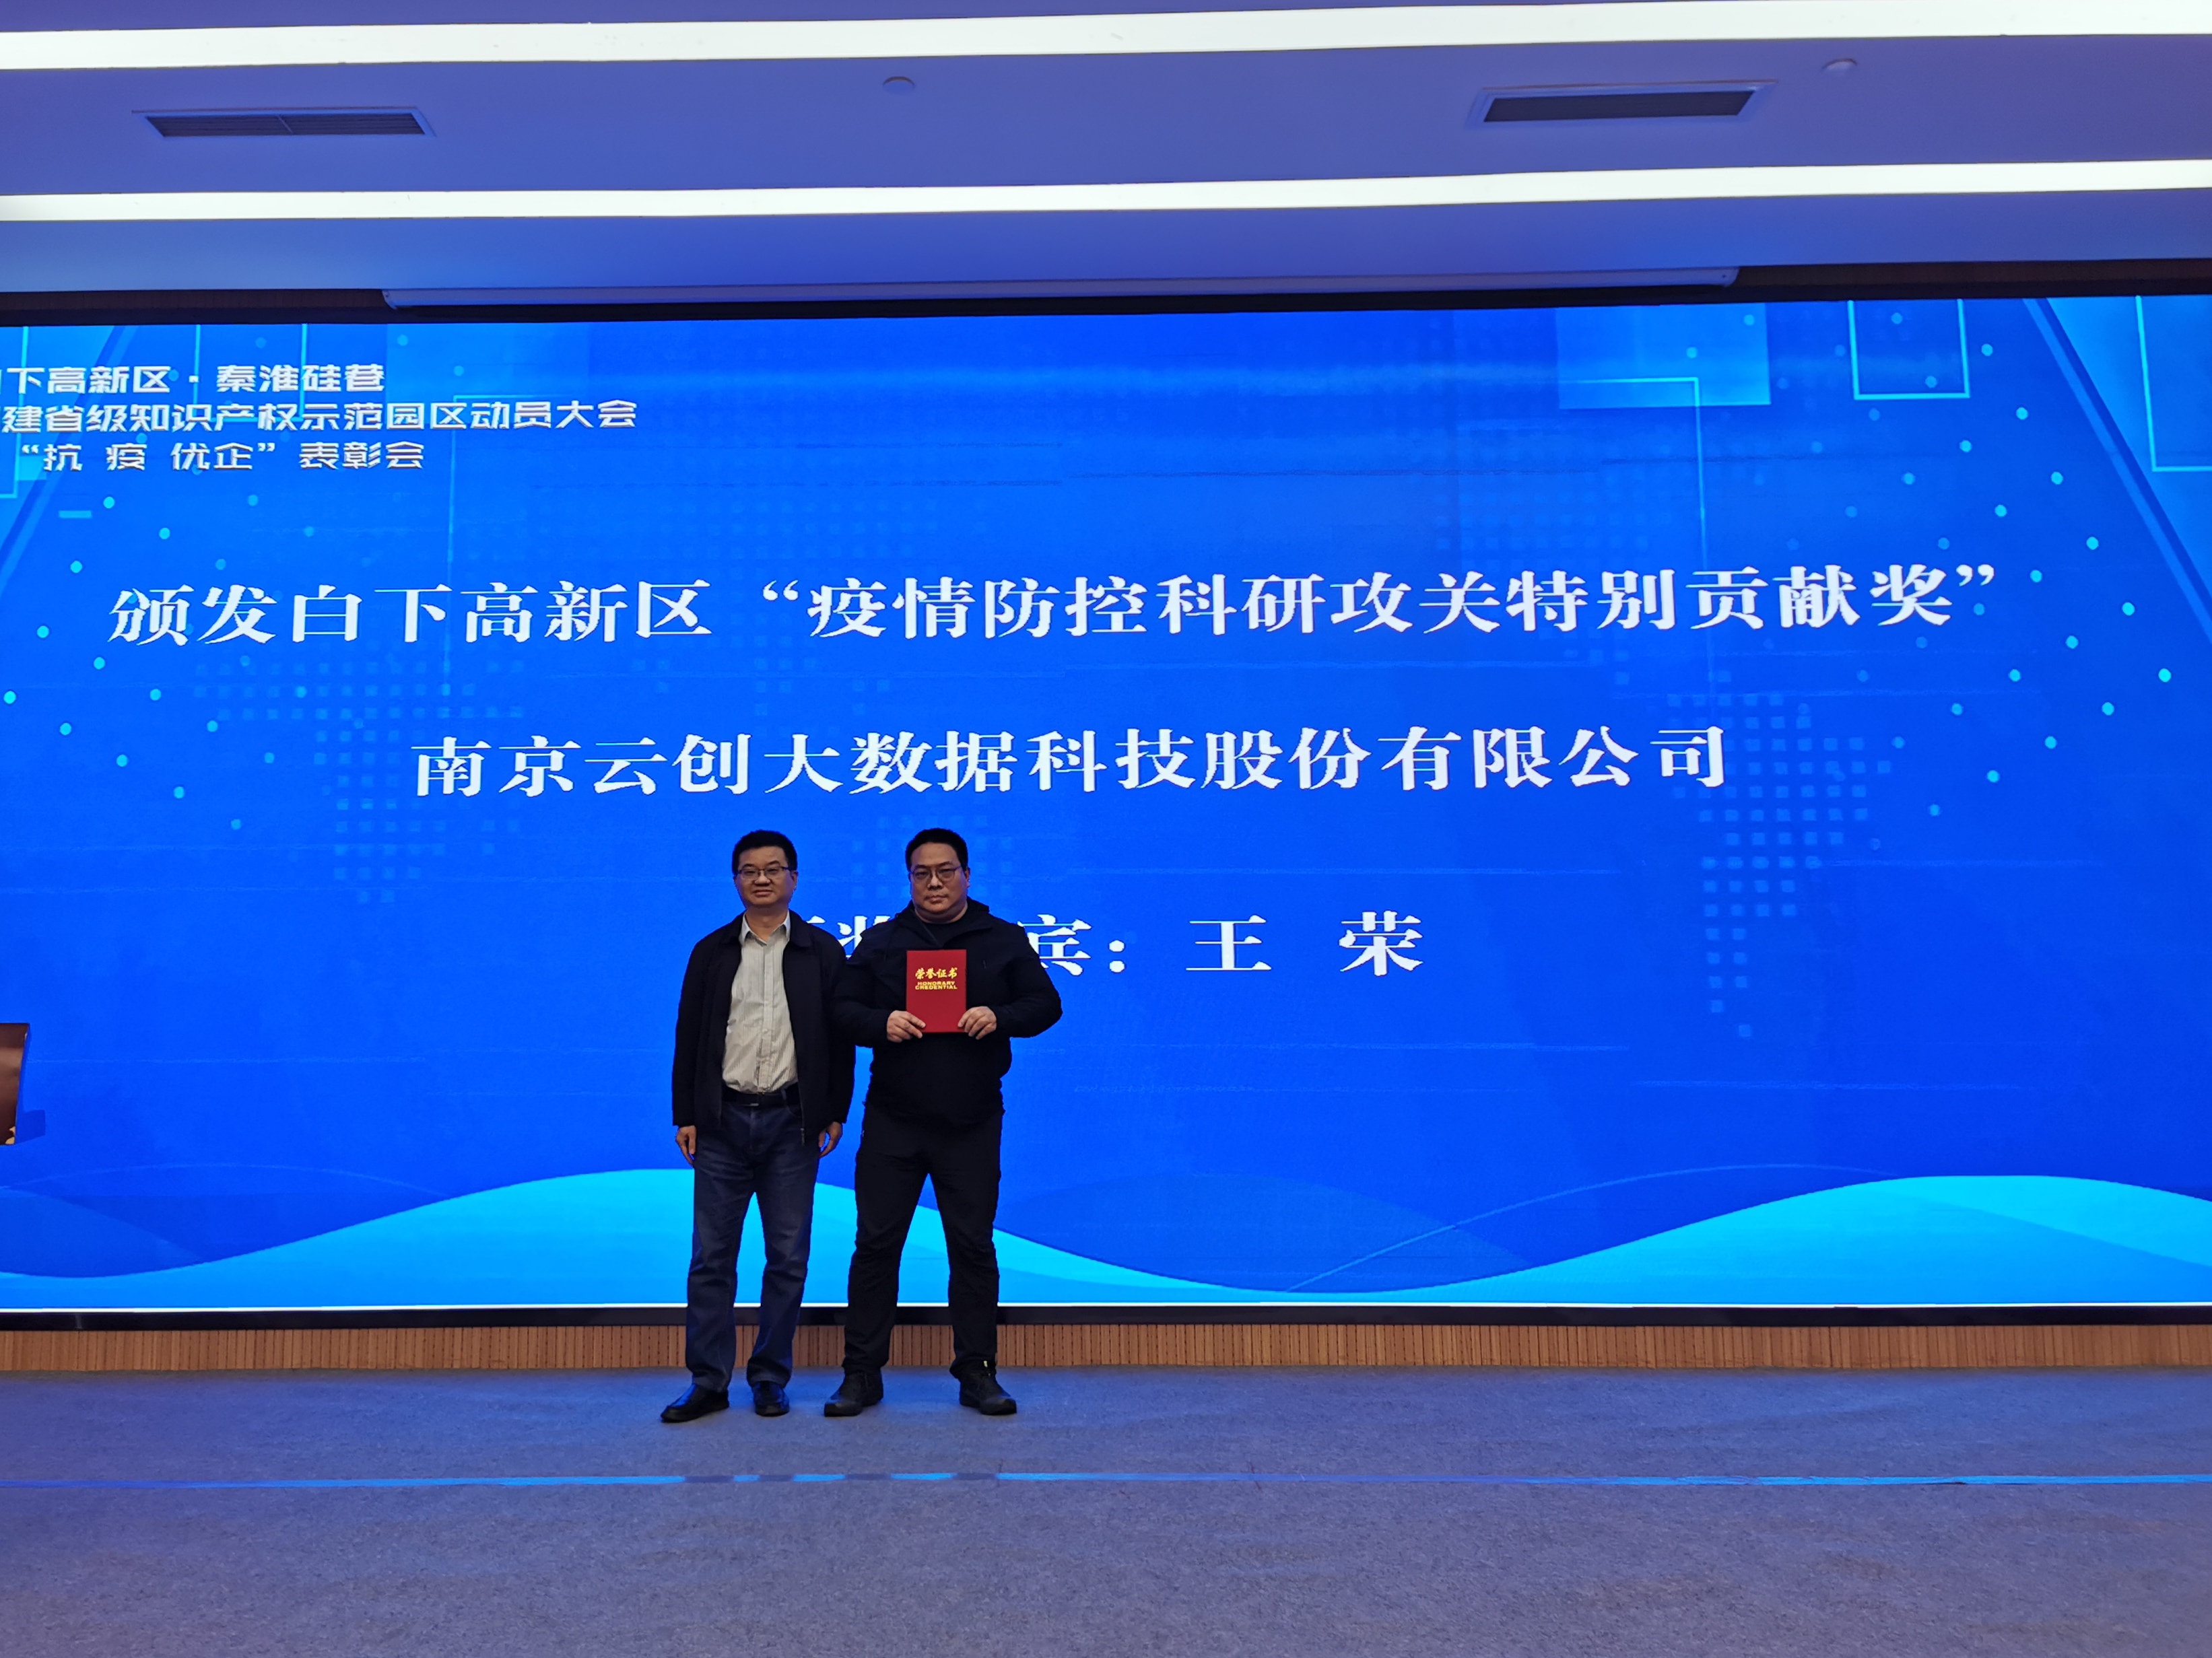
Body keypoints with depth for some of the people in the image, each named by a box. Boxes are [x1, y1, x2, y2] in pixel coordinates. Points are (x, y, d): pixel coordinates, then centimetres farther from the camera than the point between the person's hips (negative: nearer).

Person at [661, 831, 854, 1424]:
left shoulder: (822, 952, 4)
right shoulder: (712, 952, 8)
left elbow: (839, 1038, 4)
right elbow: (689, 1036, 7)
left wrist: (835, 1113, -1)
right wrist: (686, 1116, 2)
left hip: (791, 1123, -1)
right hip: (723, 1122, 1)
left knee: (788, 1257, 5)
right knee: (711, 1256, 3)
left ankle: (771, 1377, 17)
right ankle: (708, 1380, 12)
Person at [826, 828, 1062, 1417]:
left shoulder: (1005, 941, 6)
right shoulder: (880, 942, 8)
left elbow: (1045, 1004, 4)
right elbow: (844, 1009, 5)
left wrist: (1000, 1017, -16)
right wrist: (881, 1024, -17)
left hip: (972, 1125, 0)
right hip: (892, 1123, 1)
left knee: (973, 1246, 5)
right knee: (875, 1243, 3)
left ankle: (977, 1373, 16)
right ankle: (862, 1372, 14)